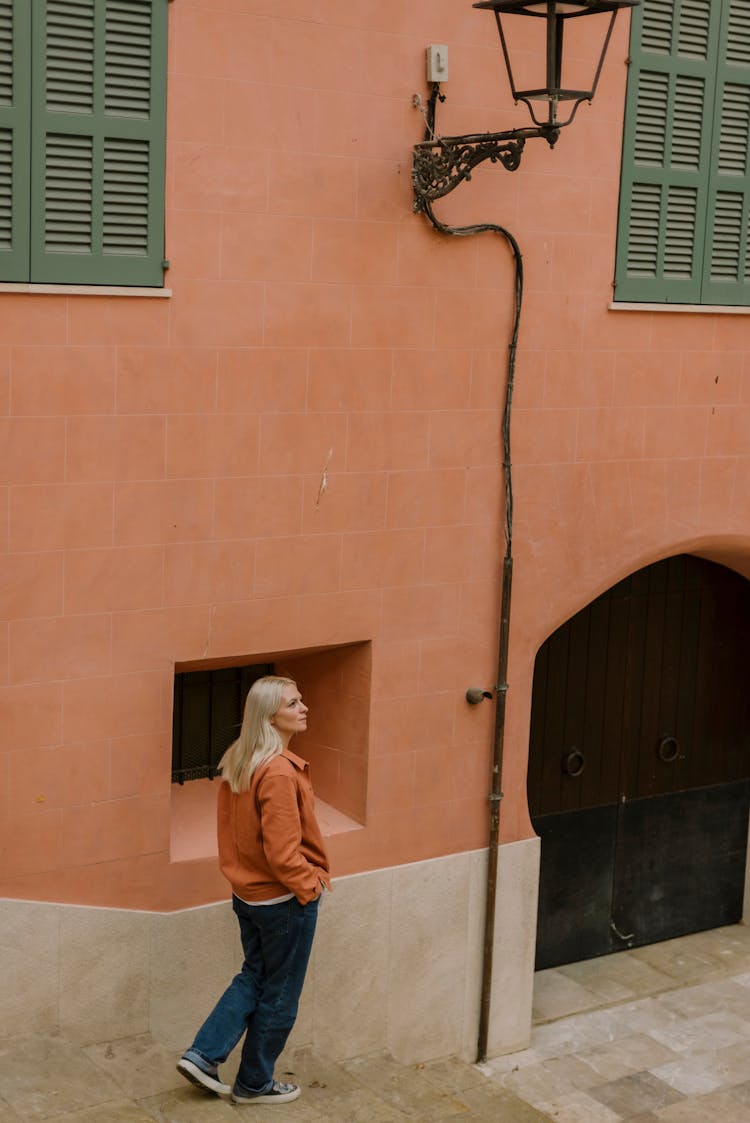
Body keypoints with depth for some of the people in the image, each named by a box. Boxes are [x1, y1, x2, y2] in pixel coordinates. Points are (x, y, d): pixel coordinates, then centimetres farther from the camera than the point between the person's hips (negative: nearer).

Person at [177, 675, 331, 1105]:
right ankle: (255, 1085, 24)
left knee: (253, 977, 24)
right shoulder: (279, 772, -26)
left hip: (248, 893, 8)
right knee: (280, 994, 10)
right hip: (285, 898, -8)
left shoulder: (237, 763, 2)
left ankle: (203, 1055, 19)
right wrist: (311, 884, -12)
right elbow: (283, 851, -25)